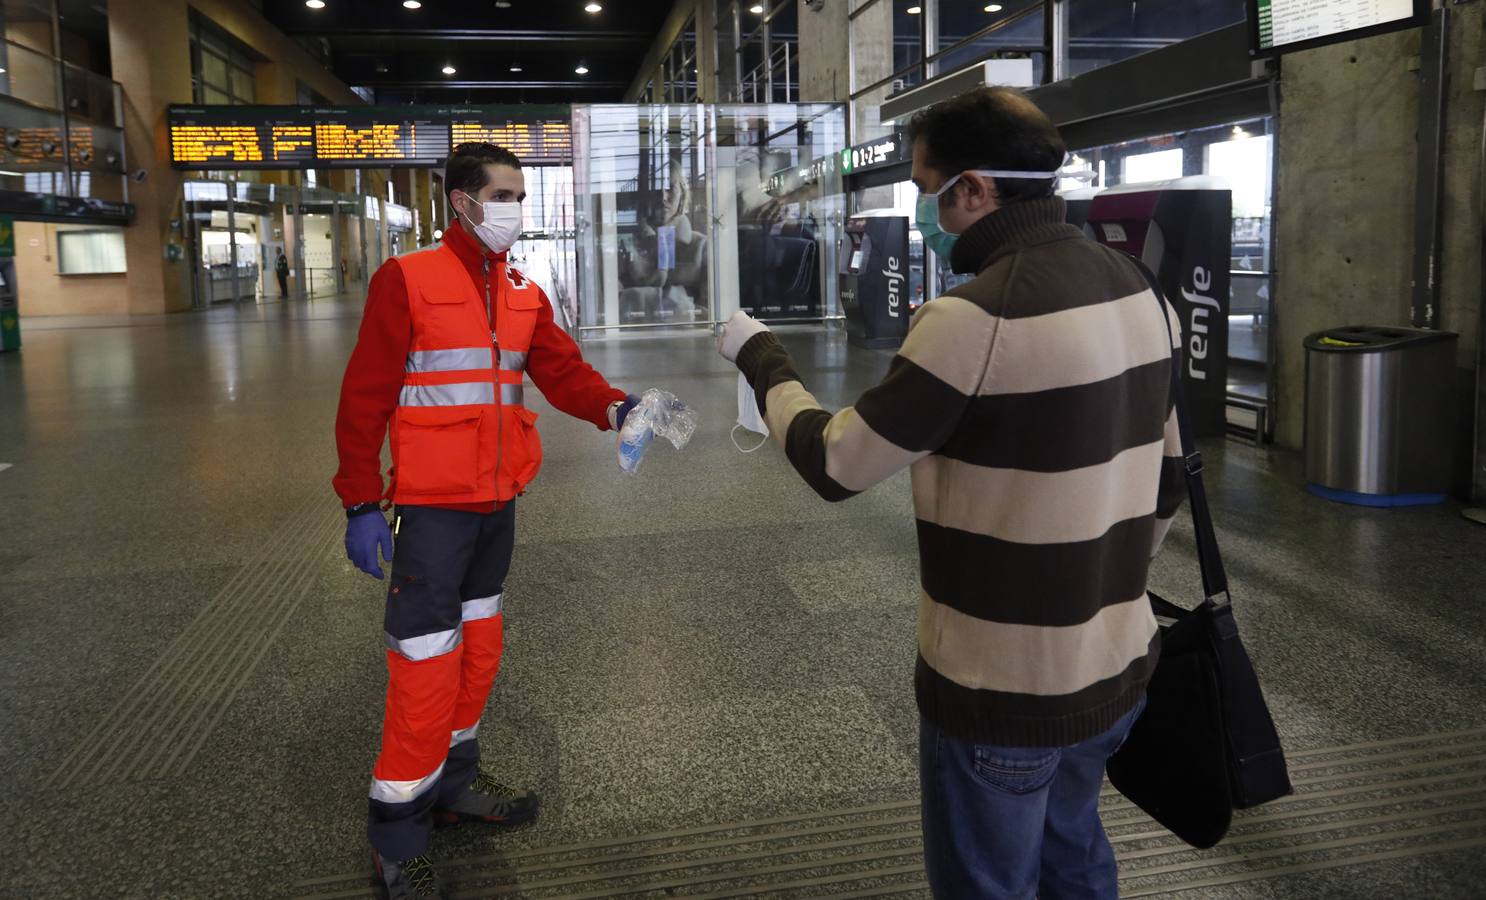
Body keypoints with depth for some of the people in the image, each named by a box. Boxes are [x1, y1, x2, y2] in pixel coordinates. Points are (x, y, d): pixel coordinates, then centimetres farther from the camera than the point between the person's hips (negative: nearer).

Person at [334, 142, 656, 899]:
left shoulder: (523, 293, 9)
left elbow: (561, 370, 1)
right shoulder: (407, 279, -11)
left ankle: (455, 785, 36)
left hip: (499, 501, 7)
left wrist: (615, 407, -20)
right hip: (434, 505, -7)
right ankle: (396, 839, 12)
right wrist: (361, 503, -15)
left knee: (478, 648, 18)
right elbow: (365, 397, -12)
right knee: (427, 664, -3)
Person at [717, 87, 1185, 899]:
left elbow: (834, 464, -16)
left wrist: (759, 355, 0)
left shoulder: (977, 318, -24)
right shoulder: (1137, 292, 2)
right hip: (1116, 669, 8)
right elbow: (1164, 480, 11)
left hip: (1003, 690, -8)